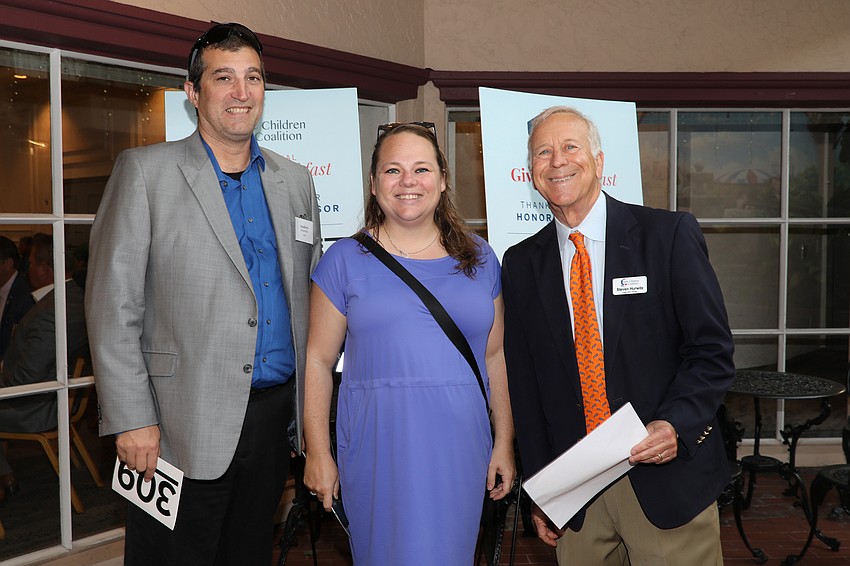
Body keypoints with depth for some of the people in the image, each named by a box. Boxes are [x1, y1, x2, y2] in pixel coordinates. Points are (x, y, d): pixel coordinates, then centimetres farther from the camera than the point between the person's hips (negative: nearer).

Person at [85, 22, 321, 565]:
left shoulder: (295, 180, 11)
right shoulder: (146, 170, -3)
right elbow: (113, 305, -7)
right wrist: (131, 419, -12)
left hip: (275, 414, 5)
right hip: (183, 425, -4)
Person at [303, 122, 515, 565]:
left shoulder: (479, 258, 8)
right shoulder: (345, 259, 0)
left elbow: (495, 355, 10)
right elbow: (317, 360, 0)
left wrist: (505, 442, 7)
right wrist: (317, 453, -4)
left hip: (459, 448, 3)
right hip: (378, 450, -2)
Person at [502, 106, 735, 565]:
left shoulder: (670, 234, -5)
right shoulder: (521, 264, 4)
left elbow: (712, 351, -3)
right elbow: (523, 382, 6)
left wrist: (677, 424, -20)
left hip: (669, 480, -2)